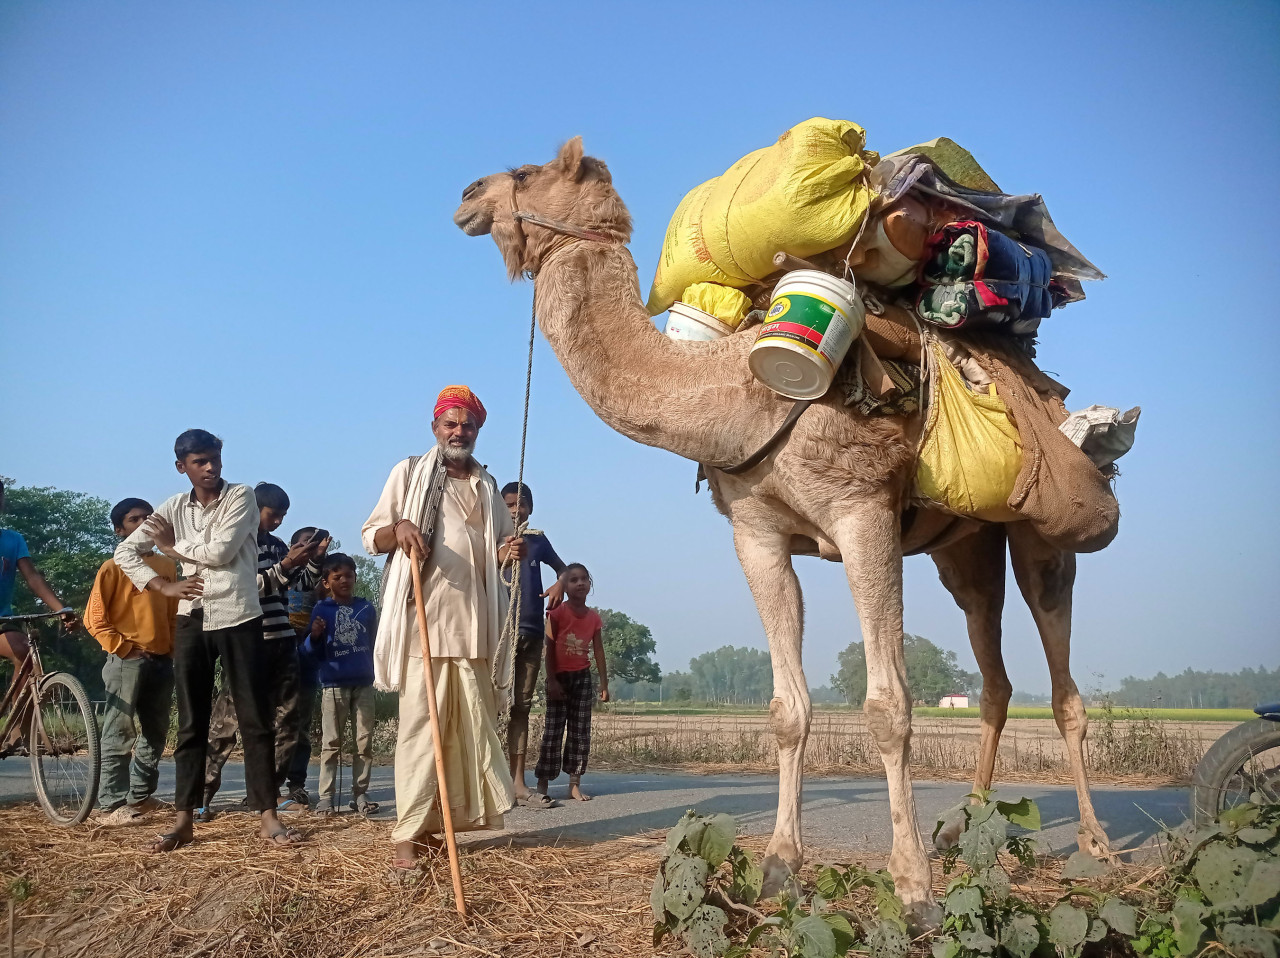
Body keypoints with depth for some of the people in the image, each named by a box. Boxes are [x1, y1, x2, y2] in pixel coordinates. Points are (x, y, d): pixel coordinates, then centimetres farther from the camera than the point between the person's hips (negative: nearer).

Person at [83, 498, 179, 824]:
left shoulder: (167, 565, 12)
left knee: (155, 734, 12)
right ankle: (111, 804, -4)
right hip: (127, 661, -6)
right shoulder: (113, 568, -3)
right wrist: (124, 648, -11)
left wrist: (174, 649, 9)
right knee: (119, 735, -7)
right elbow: (94, 618, -6)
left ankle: (141, 795, 24)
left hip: (162, 661, 6)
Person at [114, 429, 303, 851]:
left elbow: (220, 551, -15)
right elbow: (125, 551, 11)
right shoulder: (174, 508, 10)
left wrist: (174, 546, 1)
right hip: (191, 621, 4)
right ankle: (184, 820, 11)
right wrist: (164, 586, -1)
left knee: (254, 719, -3)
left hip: (238, 618, -3)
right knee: (191, 723, 6)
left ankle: (268, 816, 0)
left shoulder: (241, 497, -2)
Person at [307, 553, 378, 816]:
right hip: (333, 683, -2)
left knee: (365, 742, 4)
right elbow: (316, 653, 1)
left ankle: (360, 795, 12)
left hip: (363, 683, 2)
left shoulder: (366, 608, 6)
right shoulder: (322, 609, 1)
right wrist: (315, 637, -18)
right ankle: (325, 797, 3)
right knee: (331, 743, 1)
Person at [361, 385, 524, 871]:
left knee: (472, 724, 3)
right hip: (423, 618, -5)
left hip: (474, 623, 5)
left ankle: (442, 819, 12)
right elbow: (371, 536, 6)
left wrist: (513, 548, 3)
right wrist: (399, 529, -16)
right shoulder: (409, 472, 8)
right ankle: (408, 834, -7)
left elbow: (503, 540, 27)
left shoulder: (486, 486, 20)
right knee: (420, 725, -9)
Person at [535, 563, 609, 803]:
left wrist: (604, 683, 6)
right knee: (553, 731, -3)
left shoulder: (593, 617, 4)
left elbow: (599, 651, 8)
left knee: (580, 731, 4)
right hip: (559, 677, -4)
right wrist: (552, 680, -14)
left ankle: (575, 784, 8)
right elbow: (549, 648, -9)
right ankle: (542, 783, 2)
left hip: (582, 677, 4)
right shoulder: (557, 613, -8)